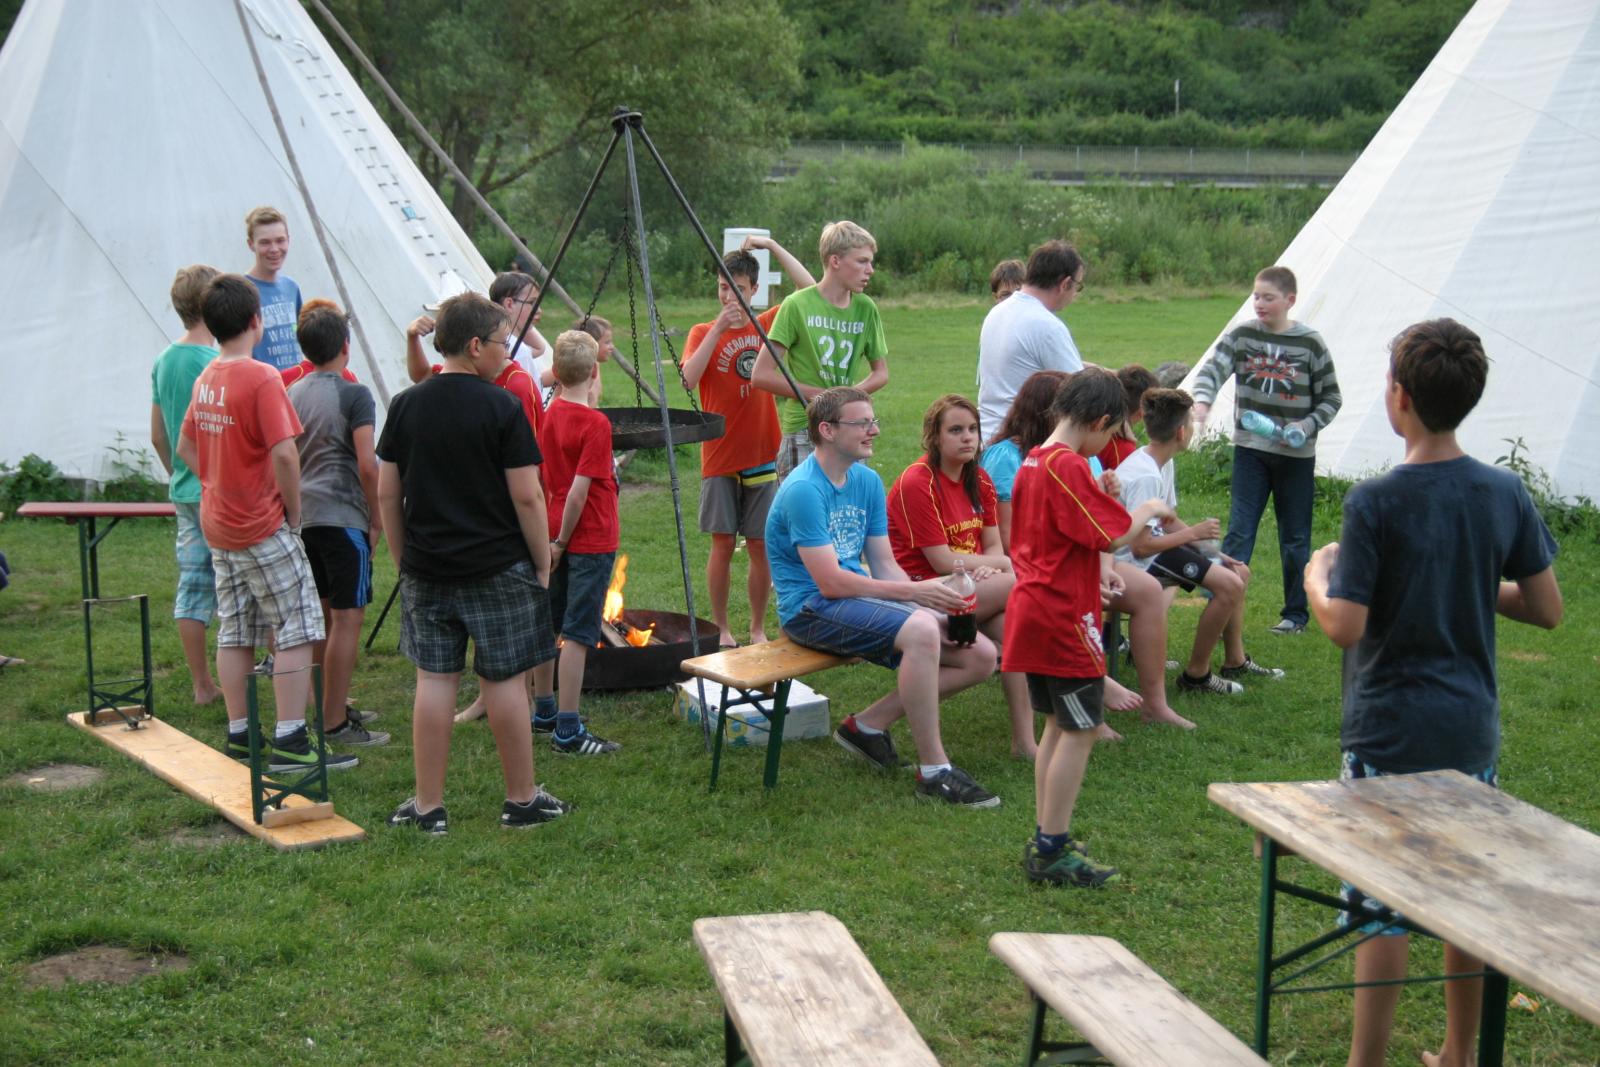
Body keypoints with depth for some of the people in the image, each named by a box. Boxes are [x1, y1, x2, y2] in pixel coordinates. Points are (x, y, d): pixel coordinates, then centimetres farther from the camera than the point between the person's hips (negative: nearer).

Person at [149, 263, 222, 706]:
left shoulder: (163, 362, 8)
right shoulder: (214, 364, -17)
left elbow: (158, 436, 15)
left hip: (184, 491, 8)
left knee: (192, 586, 10)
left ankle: (202, 684, 16)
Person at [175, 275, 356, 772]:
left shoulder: (206, 379, 7)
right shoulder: (262, 378, -17)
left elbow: (185, 447, 18)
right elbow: (284, 454, -23)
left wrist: (219, 484, 14)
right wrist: (293, 514, -12)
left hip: (218, 524, 8)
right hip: (263, 527, -8)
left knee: (234, 630, 13)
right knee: (297, 629, -2)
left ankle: (239, 735, 19)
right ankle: (290, 741, -5)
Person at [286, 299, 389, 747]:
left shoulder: (293, 394, 10)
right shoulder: (353, 395, -10)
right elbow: (366, 464, -15)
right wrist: (376, 516, -4)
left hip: (303, 516, 7)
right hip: (343, 517, -7)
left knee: (321, 615, 16)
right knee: (348, 618, -4)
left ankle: (324, 707, 24)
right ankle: (336, 723, -4)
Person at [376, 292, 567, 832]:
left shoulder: (406, 405, 2)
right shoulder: (502, 407, -11)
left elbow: (387, 493, 5)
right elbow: (527, 497, -11)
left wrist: (403, 558, 15)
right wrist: (543, 564, -1)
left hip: (426, 569, 4)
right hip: (499, 567, -4)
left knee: (434, 680, 7)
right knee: (505, 681, 5)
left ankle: (428, 806, 11)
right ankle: (521, 800, 15)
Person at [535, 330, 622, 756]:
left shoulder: (551, 413, 3)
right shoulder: (595, 424, -18)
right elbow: (580, 490, -21)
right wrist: (560, 542, -14)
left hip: (558, 538, 8)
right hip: (590, 541, -8)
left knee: (548, 624, 17)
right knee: (578, 634, -6)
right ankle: (568, 730, -6)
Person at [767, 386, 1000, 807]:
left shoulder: (867, 481, 10)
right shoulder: (803, 491, -16)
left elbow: (884, 564, 9)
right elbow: (830, 582, -21)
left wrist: (935, 605, -9)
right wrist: (914, 592, -23)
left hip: (860, 598, 9)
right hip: (811, 609, -9)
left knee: (980, 655, -2)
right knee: (919, 630, -34)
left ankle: (868, 724, 5)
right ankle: (933, 770, -25)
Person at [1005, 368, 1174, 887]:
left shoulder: (1033, 461, 12)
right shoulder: (1069, 466, -17)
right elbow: (1114, 536, -20)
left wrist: (1099, 575, 20)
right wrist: (1147, 511, -3)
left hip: (1032, 608, 10)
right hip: (1064, 615, -10)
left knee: (1058, 725, 17)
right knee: (1080, 730, -3)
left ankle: (1044, 841, 21)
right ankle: (1053, 850, 0)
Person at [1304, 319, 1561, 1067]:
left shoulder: (1375, 503, -17)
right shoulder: (1506, 494, -2)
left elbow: (1344, 626, -19)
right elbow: (1547, 610, 4)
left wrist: (1317, 576, 0)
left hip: (1389, 733, -5)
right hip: (1473, 727, 5)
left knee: (1382, 906, 2)